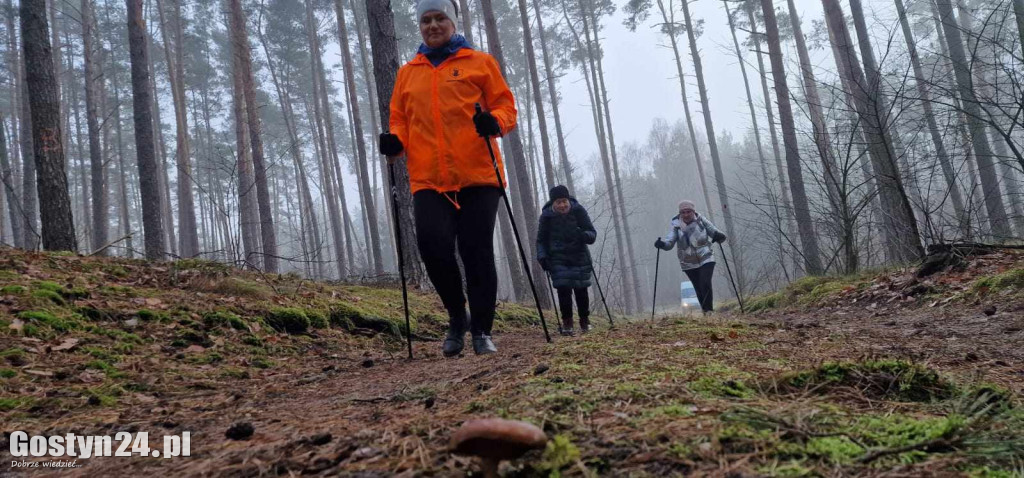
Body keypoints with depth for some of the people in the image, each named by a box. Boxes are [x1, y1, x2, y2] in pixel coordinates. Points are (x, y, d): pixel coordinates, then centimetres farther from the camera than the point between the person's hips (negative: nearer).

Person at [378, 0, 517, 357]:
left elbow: (506, 106, 7)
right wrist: (395, 142, -2)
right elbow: (400, 120, 21)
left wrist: (494, 121, -16)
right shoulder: (407, 73, 19)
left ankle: (482, 330, 13)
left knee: (477, 253, -3)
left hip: (478, 175, -2)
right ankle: (457, 316, 10)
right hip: (428, 180, 2)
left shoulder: (480, 62, 11)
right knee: (432, 244, -15)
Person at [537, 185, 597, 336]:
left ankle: (585, 321, 20)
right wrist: (542, 256, -9)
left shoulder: (578, 211, -6)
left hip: (579, 256, 0)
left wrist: (584, 235, -27)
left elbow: (592, 233, -4)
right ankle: (567, 322, 0)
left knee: (581, 289, 0)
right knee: (563, 289, -12)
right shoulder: (546, 216, -5)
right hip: (558, 258, 0)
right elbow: (541, 240, 6)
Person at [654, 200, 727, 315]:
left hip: (706, 260, -1)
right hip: (689, 264, 1)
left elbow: (713, 231, -2)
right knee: (699, 289, 6)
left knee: (705, 284, -18)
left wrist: (719, 236, -26)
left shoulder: (701, 221, -5)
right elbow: (669, 242, -14)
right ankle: (705, 311, 19)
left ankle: (709, 310, -9)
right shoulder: (676, 226, -7)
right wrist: (662, 243, -37)